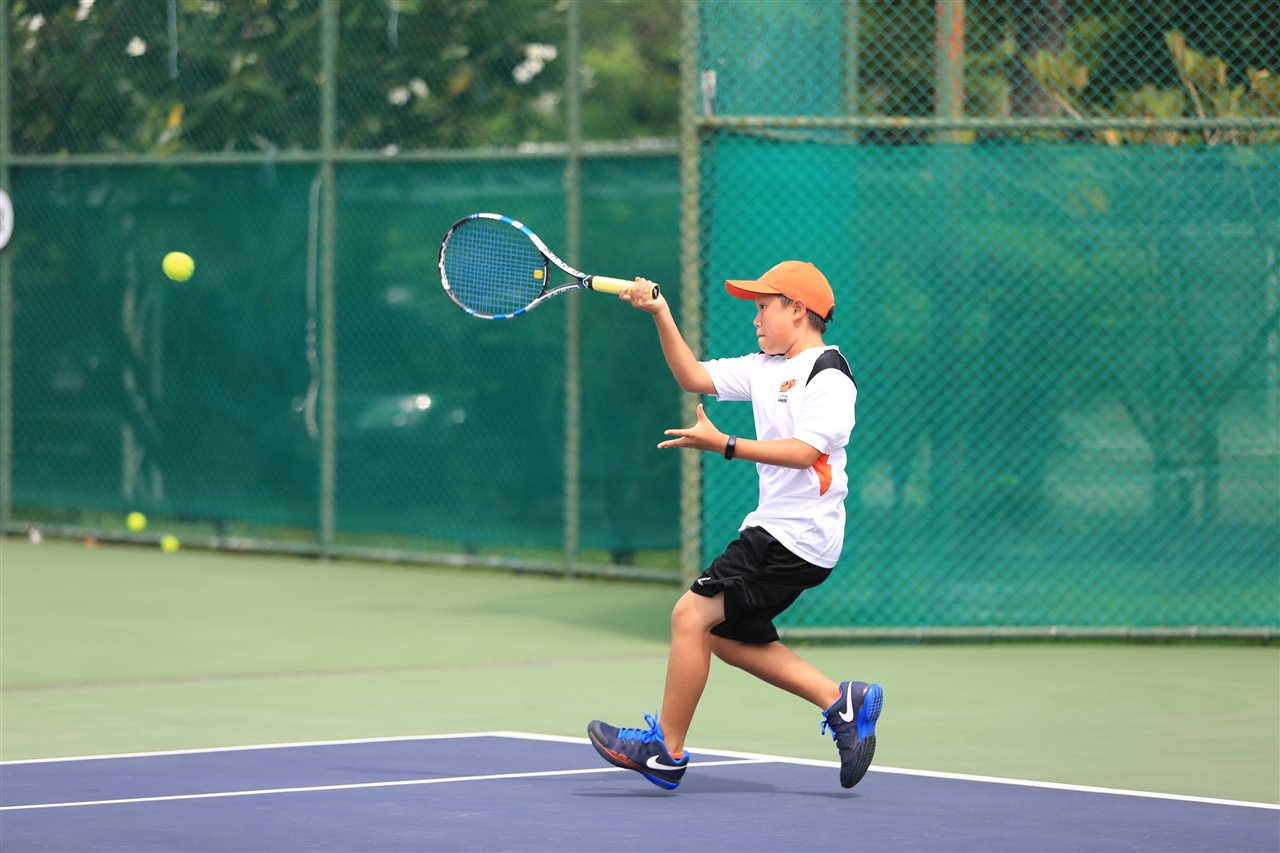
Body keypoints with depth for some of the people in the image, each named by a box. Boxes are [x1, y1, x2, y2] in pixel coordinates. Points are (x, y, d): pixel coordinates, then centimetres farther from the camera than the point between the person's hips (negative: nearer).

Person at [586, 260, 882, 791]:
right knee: (728, 635, 14)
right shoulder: (764, 369, 14)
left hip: (798, 537, -10)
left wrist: (725, 446, -28)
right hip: (772, 528, 10)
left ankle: (667, 751, -5)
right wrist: (661, 315, 2)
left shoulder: (828, 375, -13)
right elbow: (694, 377, 14)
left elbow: (805, 451, -24)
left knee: (692, 614, -13)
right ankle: (843, 703, 15)